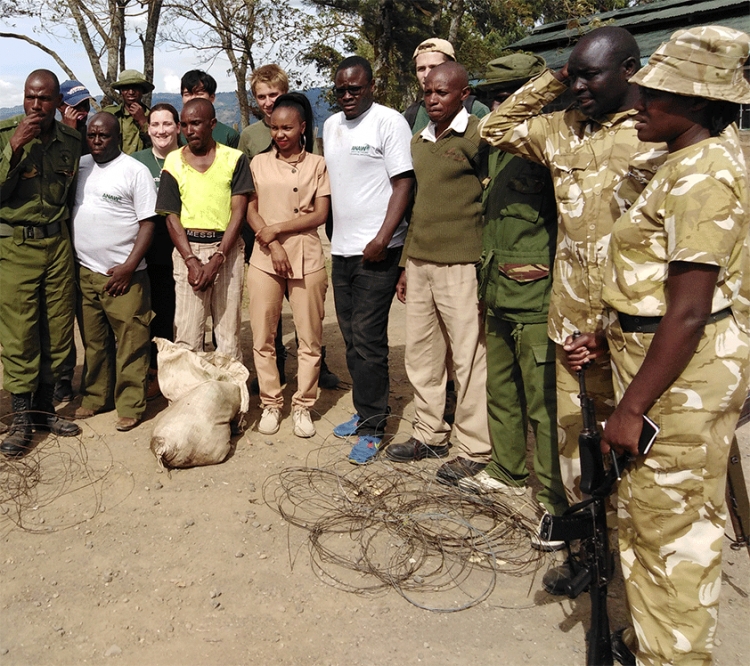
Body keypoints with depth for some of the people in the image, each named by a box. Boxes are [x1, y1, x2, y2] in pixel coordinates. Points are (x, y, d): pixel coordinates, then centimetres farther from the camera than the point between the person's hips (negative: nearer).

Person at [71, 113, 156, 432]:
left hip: (123, 274, -5)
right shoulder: (79, 166, 11)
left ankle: (130, 406, 7)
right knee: (93, 341, 14)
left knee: (130, 343, -2)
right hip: (84, 271, 5)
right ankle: (95, 397, 26)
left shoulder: (135, 171, -4)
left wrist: (129, 267, -13)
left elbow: (148, 223, -7)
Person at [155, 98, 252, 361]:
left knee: (229, 332, 0)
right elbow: (171, 217, 5)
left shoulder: (234, 159, 5)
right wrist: (191, 261, -9)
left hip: (227, 249, -1)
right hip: (188, 249, 1)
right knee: (187, 334, -3)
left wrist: (217, 259, -11)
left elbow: (238, 212, -1)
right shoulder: (174, 162, 9)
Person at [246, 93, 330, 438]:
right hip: (264, 257, 2)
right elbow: (250, 210, 5)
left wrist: (277, 228, -8)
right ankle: (270, 404, 17)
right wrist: (273, 245, -9)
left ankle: (303, 406, 14)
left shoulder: (317, 165, 6)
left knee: (309, 338, 1)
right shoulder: (259, 163, 11)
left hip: (307, 257, -1)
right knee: (262, 337, 3)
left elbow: (320, 215, -1)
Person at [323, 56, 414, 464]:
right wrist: (334, 233, 15)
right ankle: (365, 411, 25)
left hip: (376, 250, -7)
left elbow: (404, 182, -11)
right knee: (352, 338, 12)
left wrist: (383, 238, -19)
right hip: (341, 247, 7)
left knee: (367, 338, -7)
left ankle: (372, 429, 3)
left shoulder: (390, 122, -6)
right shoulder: (331, 125, 15)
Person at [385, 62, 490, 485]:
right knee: (421, 354, 13)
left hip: (459, 265, -7)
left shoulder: (477, 136, -6)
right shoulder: (420, 141, 16)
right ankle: (430, 435, 27)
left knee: (469, 358, -1)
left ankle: (474, 449, 11)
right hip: (420, 264, 7)